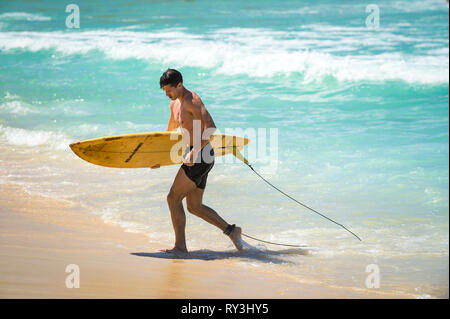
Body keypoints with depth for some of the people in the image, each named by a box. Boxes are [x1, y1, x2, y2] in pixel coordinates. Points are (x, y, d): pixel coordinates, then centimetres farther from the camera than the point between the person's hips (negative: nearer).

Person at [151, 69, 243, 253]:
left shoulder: (192, 101, -15)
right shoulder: (174, 103, 16)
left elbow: (210, 127, -29)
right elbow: (170, 131, 32)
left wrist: (194, 151, -34)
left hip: (201, 156, -10)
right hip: (195, 159, 10)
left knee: (173, 198, -7)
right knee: (194, 207, 12)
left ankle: (180, 246, -4)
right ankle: (231, 231, 15)